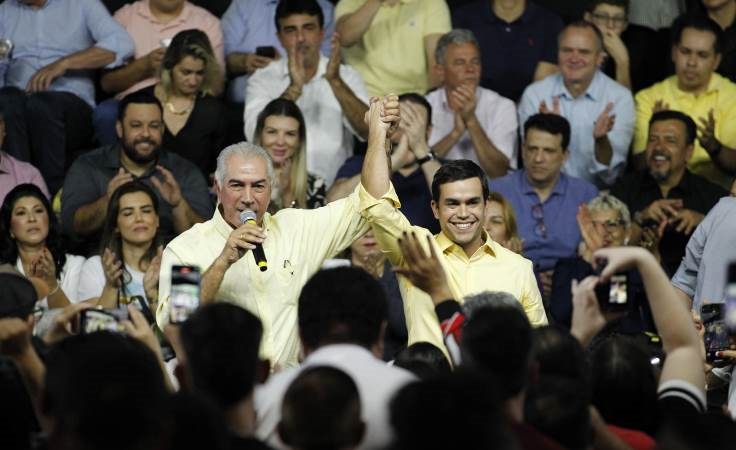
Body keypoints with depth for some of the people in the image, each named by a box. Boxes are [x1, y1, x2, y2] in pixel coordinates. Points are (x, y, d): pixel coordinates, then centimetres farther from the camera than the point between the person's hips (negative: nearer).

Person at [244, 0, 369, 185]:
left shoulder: (347, 76, 9)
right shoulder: (262, 79, 6)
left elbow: (368, 130, -7)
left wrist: (336, 82, -21)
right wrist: (294, 89, -23)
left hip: (334, 184, 1)